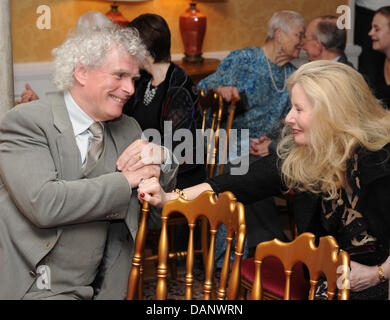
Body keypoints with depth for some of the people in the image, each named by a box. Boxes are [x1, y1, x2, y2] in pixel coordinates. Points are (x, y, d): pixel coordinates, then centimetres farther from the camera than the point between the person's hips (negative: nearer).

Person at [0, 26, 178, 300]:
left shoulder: (128, 129, 12)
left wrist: (161, 158, -2)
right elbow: (43, 203, -22)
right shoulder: (26, 121, -8)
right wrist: (126, 181, -14)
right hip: (29, 285, -6)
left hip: (94, 288, 6)